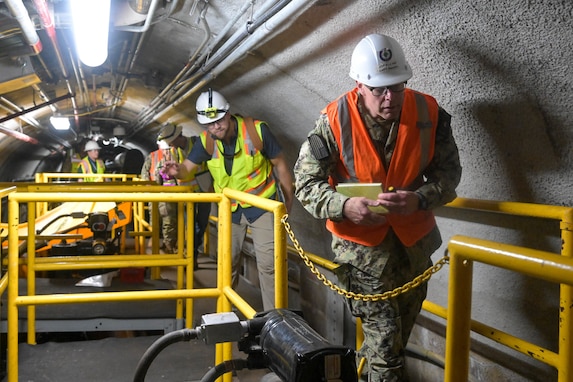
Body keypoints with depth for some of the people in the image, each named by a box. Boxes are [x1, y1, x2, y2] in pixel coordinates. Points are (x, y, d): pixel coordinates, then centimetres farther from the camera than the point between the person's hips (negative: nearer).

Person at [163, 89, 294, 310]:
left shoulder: (256, 130, -19)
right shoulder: (206, 141, -9)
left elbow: (280, 165, -9)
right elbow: (187, 167, -9)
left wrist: (288, 199, -3)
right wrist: (177, 171, -34)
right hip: (229, 208, 4)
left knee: (268, 264, -6)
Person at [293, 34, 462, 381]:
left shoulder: (429, 113, -15)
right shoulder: (334, 121, -21)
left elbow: (449, 171, -7)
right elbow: (306, 182, -15)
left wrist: (420, 199, -29)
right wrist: (344, 206, -35)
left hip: (413, 233, 5)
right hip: (360, 234, -4)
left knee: (405, 321, 23)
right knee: (383, 328, -7)